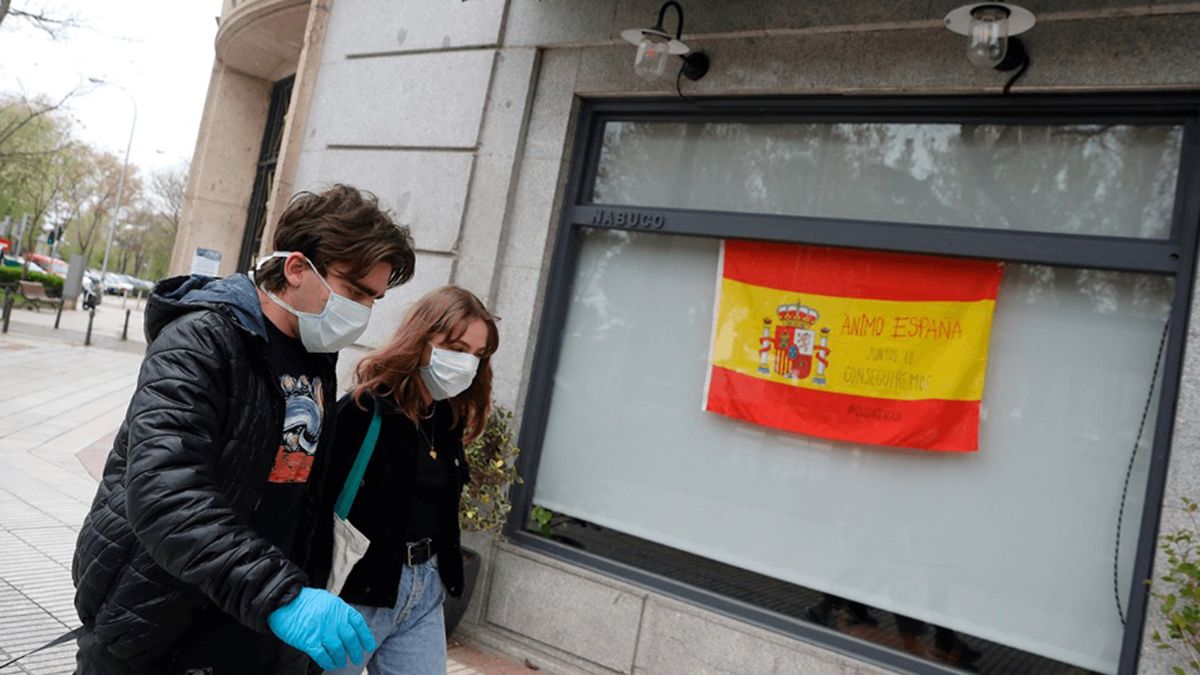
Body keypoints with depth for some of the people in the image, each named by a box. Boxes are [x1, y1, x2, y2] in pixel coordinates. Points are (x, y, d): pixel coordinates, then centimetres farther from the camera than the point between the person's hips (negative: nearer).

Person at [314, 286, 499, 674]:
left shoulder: (450, 417, 5)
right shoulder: (365, 409, -18)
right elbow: (324, 505, -19)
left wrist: (438, 573, 10)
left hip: (425, 589, 7)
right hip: (358, 589, -6)